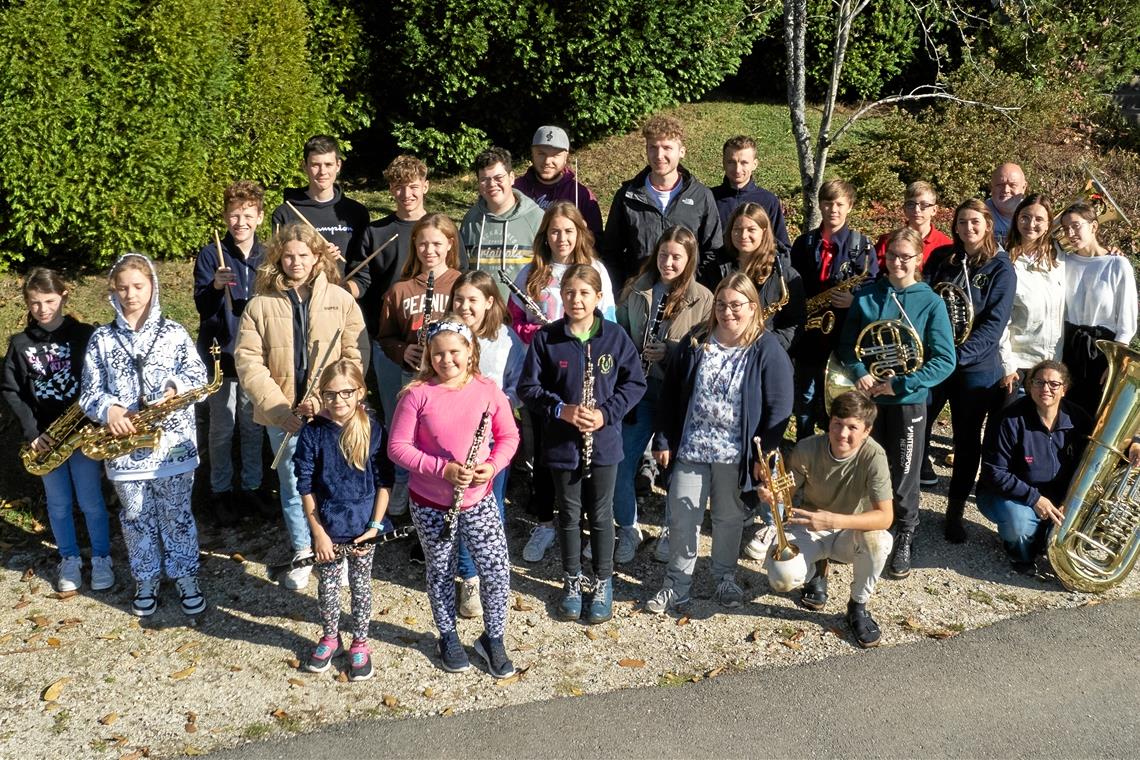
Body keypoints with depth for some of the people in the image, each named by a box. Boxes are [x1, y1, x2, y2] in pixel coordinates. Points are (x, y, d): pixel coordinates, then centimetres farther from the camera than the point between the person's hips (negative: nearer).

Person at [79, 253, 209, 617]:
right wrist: (108, 410, -18)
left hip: (172, 443, -1)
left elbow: (199, 374, -3)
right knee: (136, 517, 14)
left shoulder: (173, 332, 0)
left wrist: (175, 387, -23)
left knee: (177, 514, 10)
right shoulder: (101, 338, 3)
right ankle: (146, 582, 29)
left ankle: (186, 578, 25)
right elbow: (89, 391, 2)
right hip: (123, 443, 2)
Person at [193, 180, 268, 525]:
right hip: (221, 355, -2)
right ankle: (221, 492, 23)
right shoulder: (210, 255, -7)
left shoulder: (268, 257, 2)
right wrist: (215, 286, -33)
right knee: (222, 429, 8)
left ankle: (252, 487, 28)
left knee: (253, 427, 13)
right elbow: (201, 305, -15)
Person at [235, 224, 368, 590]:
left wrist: (324, 398, -16)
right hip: (283, 415, 1)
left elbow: (355, 356, -5)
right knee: (292, 487, 14)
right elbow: (248, 360, -5)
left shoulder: (341, 300, -1)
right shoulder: (260, 304, 0)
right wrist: (278, 408, -13)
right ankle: (303, 555, 32)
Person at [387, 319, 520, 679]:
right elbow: (397, 447, -11)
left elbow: (509, 435, 5)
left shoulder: (488, 391, -5)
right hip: (430, 503, -1)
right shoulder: (417, 394, -12)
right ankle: (448, 637, 38)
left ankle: (493, 639, 23)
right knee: (440, 573, 15)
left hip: (478, 500, 1)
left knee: (497, 571, -1)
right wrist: (442, 468, -21)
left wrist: (493, 465, -14)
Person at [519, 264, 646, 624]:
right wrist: (561, 409, -19)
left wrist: (607, 413, -15)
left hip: (604, 442, 0)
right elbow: (528, 387, -5)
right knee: (569, 514, 14)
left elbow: (635, 383, -1)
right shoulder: (546, 338, -7)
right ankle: (572, 581, 31)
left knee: (600, 514, 11)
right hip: (562, 443, 0)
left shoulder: (615, 337, -6)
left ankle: (603, 583, 27)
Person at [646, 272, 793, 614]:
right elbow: (670, 394, 5)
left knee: (729, 519, 15)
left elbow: (779, 407, -8)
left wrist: (766, 455, -11)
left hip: (736, 455, -2)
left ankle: (725, 579, 36)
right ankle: (676, 586, 19)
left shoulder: (767, 350, -9)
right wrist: (663, 440, 2)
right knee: (682, 519, 5)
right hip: (690, 448, 2)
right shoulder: (695, 342, 0)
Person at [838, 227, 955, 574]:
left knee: (902, 477, 7)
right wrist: (859, 374, -17)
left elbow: (945, 360, -10)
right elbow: (847, 343, 3)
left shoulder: (931, 302, -7)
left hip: (908, 402, -2)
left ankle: (903, 542, 25)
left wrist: (900, 384, -18)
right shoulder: (866, 295, 1)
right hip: (868, 398, 2)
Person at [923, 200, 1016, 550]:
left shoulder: (1001, 269, -2)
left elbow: (993, 324, -10)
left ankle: (955, 514, 28)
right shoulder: (941, 258, 7)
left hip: (975, 368, -1)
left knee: (967, 443, 11)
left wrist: (959, 354, -22)